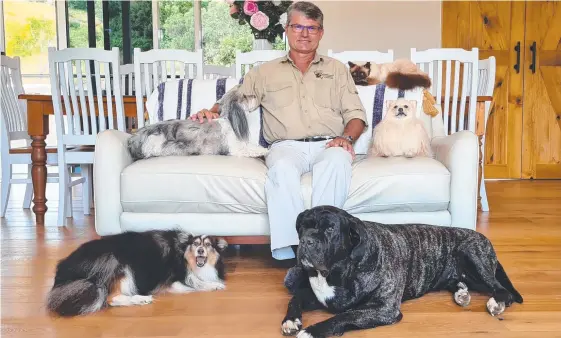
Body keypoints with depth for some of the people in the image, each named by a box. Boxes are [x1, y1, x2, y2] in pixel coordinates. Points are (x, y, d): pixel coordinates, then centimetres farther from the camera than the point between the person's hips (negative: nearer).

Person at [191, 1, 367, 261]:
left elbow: (355, 113, 15)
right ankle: (287, 245, -38)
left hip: (328, 145, 1)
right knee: (282, 168, -37)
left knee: (337, 161, -37)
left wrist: (346, 137, -7)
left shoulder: (337, 69, 23)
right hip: (286, 146, 0)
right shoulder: (265, 72, 24)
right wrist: (212, 111, 1)